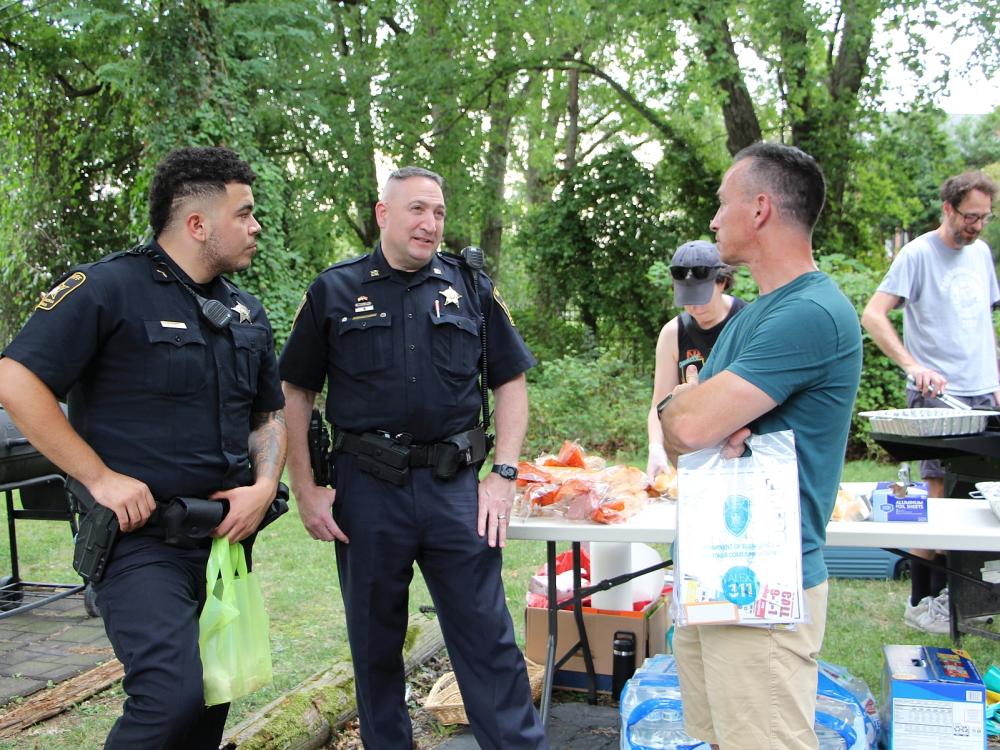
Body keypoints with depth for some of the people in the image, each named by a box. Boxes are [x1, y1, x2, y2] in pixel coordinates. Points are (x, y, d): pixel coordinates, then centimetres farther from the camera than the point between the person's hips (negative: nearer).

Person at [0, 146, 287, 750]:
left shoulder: (248, 313, 11)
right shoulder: (108, 288, -10)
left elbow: (269, 414, 18)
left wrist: (265, 486, -1)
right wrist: (101, 478, -17)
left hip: (226, 536, 7)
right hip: (140, 537, -7)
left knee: (214, 698, 15)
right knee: (173, 693, -20)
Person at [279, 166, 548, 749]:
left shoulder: (472, 288, 7)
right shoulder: (335, 290, 4)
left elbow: (511, 381, 8)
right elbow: (296, 391, 6)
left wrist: (504, 475, -1)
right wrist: (306, 489, -1)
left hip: (454, 486, 0)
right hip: (366, 489, 0)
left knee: (488, 637, 3)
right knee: (374, 641, 14)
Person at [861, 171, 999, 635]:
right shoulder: (919, 253, -8)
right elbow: (873, 315, -17)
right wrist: (914, 366, -26)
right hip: (937, 394, -7)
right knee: (940, 493, -6)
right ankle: (921, 602, 4)